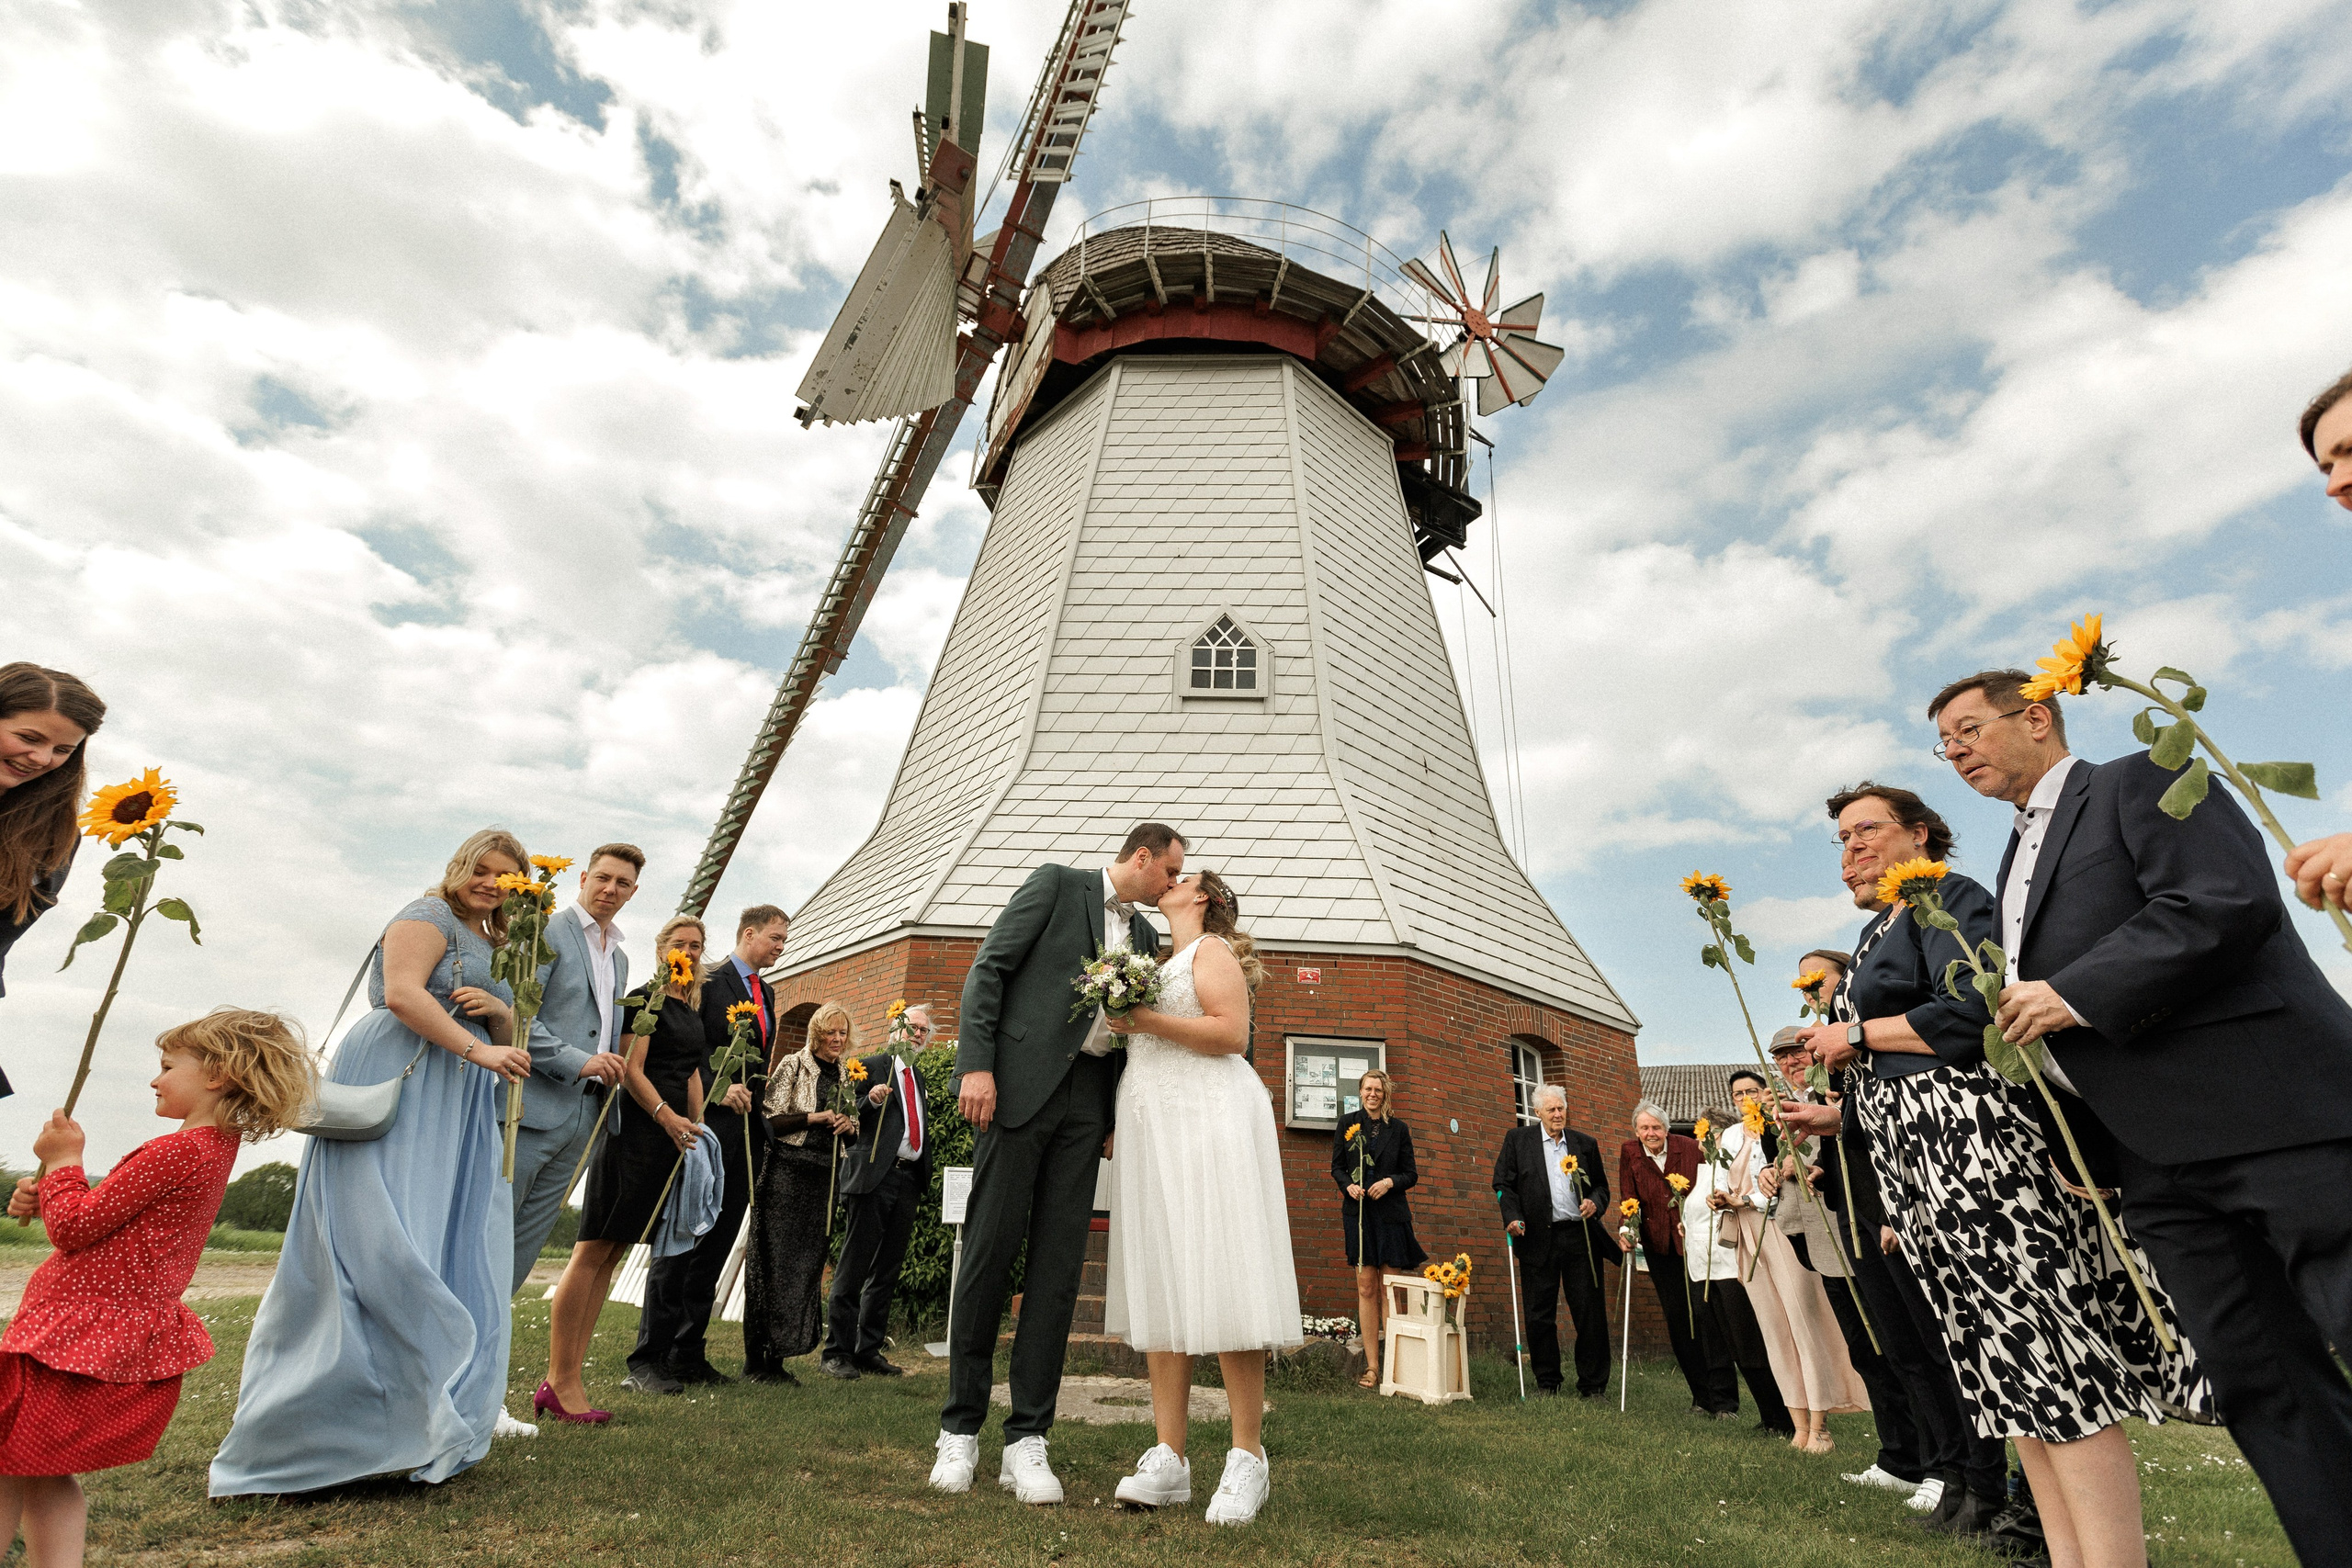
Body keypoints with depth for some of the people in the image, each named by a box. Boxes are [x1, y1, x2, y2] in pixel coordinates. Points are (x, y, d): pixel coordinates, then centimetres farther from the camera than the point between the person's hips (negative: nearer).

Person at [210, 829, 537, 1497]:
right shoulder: (431, 915, -1)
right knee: (379, 1244, -11)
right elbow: (402, 993, -16)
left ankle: (424, 1419, 10)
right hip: (396, 1086, -8)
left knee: (452, 1250, 4)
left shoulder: (492, 945, 22)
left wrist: (500, 1011, 0)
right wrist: (477, 1049, -19)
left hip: (455, 1114, 8)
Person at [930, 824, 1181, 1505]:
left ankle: (1028, 1438, 12)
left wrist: (1120, 1116, 12)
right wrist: (976, 1064, -15)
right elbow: (988, 969, -5)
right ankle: (960, 1428, 15)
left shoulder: (1146, 937, 17)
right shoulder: (1057, 884, 1)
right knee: (989, 1251, 0)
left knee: (1059, 1265, 3)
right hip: (1020, 1084, -5)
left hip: (1087, 1099, 5)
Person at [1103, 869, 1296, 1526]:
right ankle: (1169, 1459, 5)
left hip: (1208, 1120, -8)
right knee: (1159, 1284, 2)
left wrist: (1146, 1020, -14)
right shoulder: (1159, 966, 25)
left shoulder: (1213, 950, 1)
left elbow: (1232, 1033, -14)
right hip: (1150, 1129, 8)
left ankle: (1248, 1459, -2)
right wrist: (1122, 1021, 14)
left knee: (1218, 1280, -9)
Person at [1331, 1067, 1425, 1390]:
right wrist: (1349, 1185, -12)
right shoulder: (1347, 1125, 6)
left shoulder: (1399, 1129, 6)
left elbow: (1411, 1173, 7)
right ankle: (1372, 1366, 6)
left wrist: (1391, 1181, -12)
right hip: (1358, 1212, 0)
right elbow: (1336, 1166, 7)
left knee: (1389, 1290, -1)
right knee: (1366, 1288, 1)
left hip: (1391, 1213, 0)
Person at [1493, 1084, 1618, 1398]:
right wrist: (1512, 1216, -11)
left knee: (1590, 1313, 3)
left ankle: (1593, 1385, 17)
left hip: (1580, 1237, 1)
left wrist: (1595, 1202, -4)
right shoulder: (1517, 1139, 5)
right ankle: (1547, 1383, 20)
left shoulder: (1586, 1143, 12)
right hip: (1538, 1239, -1)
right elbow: (1503, 1183, 3)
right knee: (1539, 1316, 5)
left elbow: (1601, 1185, 17)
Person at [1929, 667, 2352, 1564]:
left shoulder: (2143, 782, 1)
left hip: (2271, 1112, -7)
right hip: (2160, 1157, 8)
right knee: (2258, 1385, 7)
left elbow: (2230, 902, -16)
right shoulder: (2019, 862, 23)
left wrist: (2074, 995, -16)